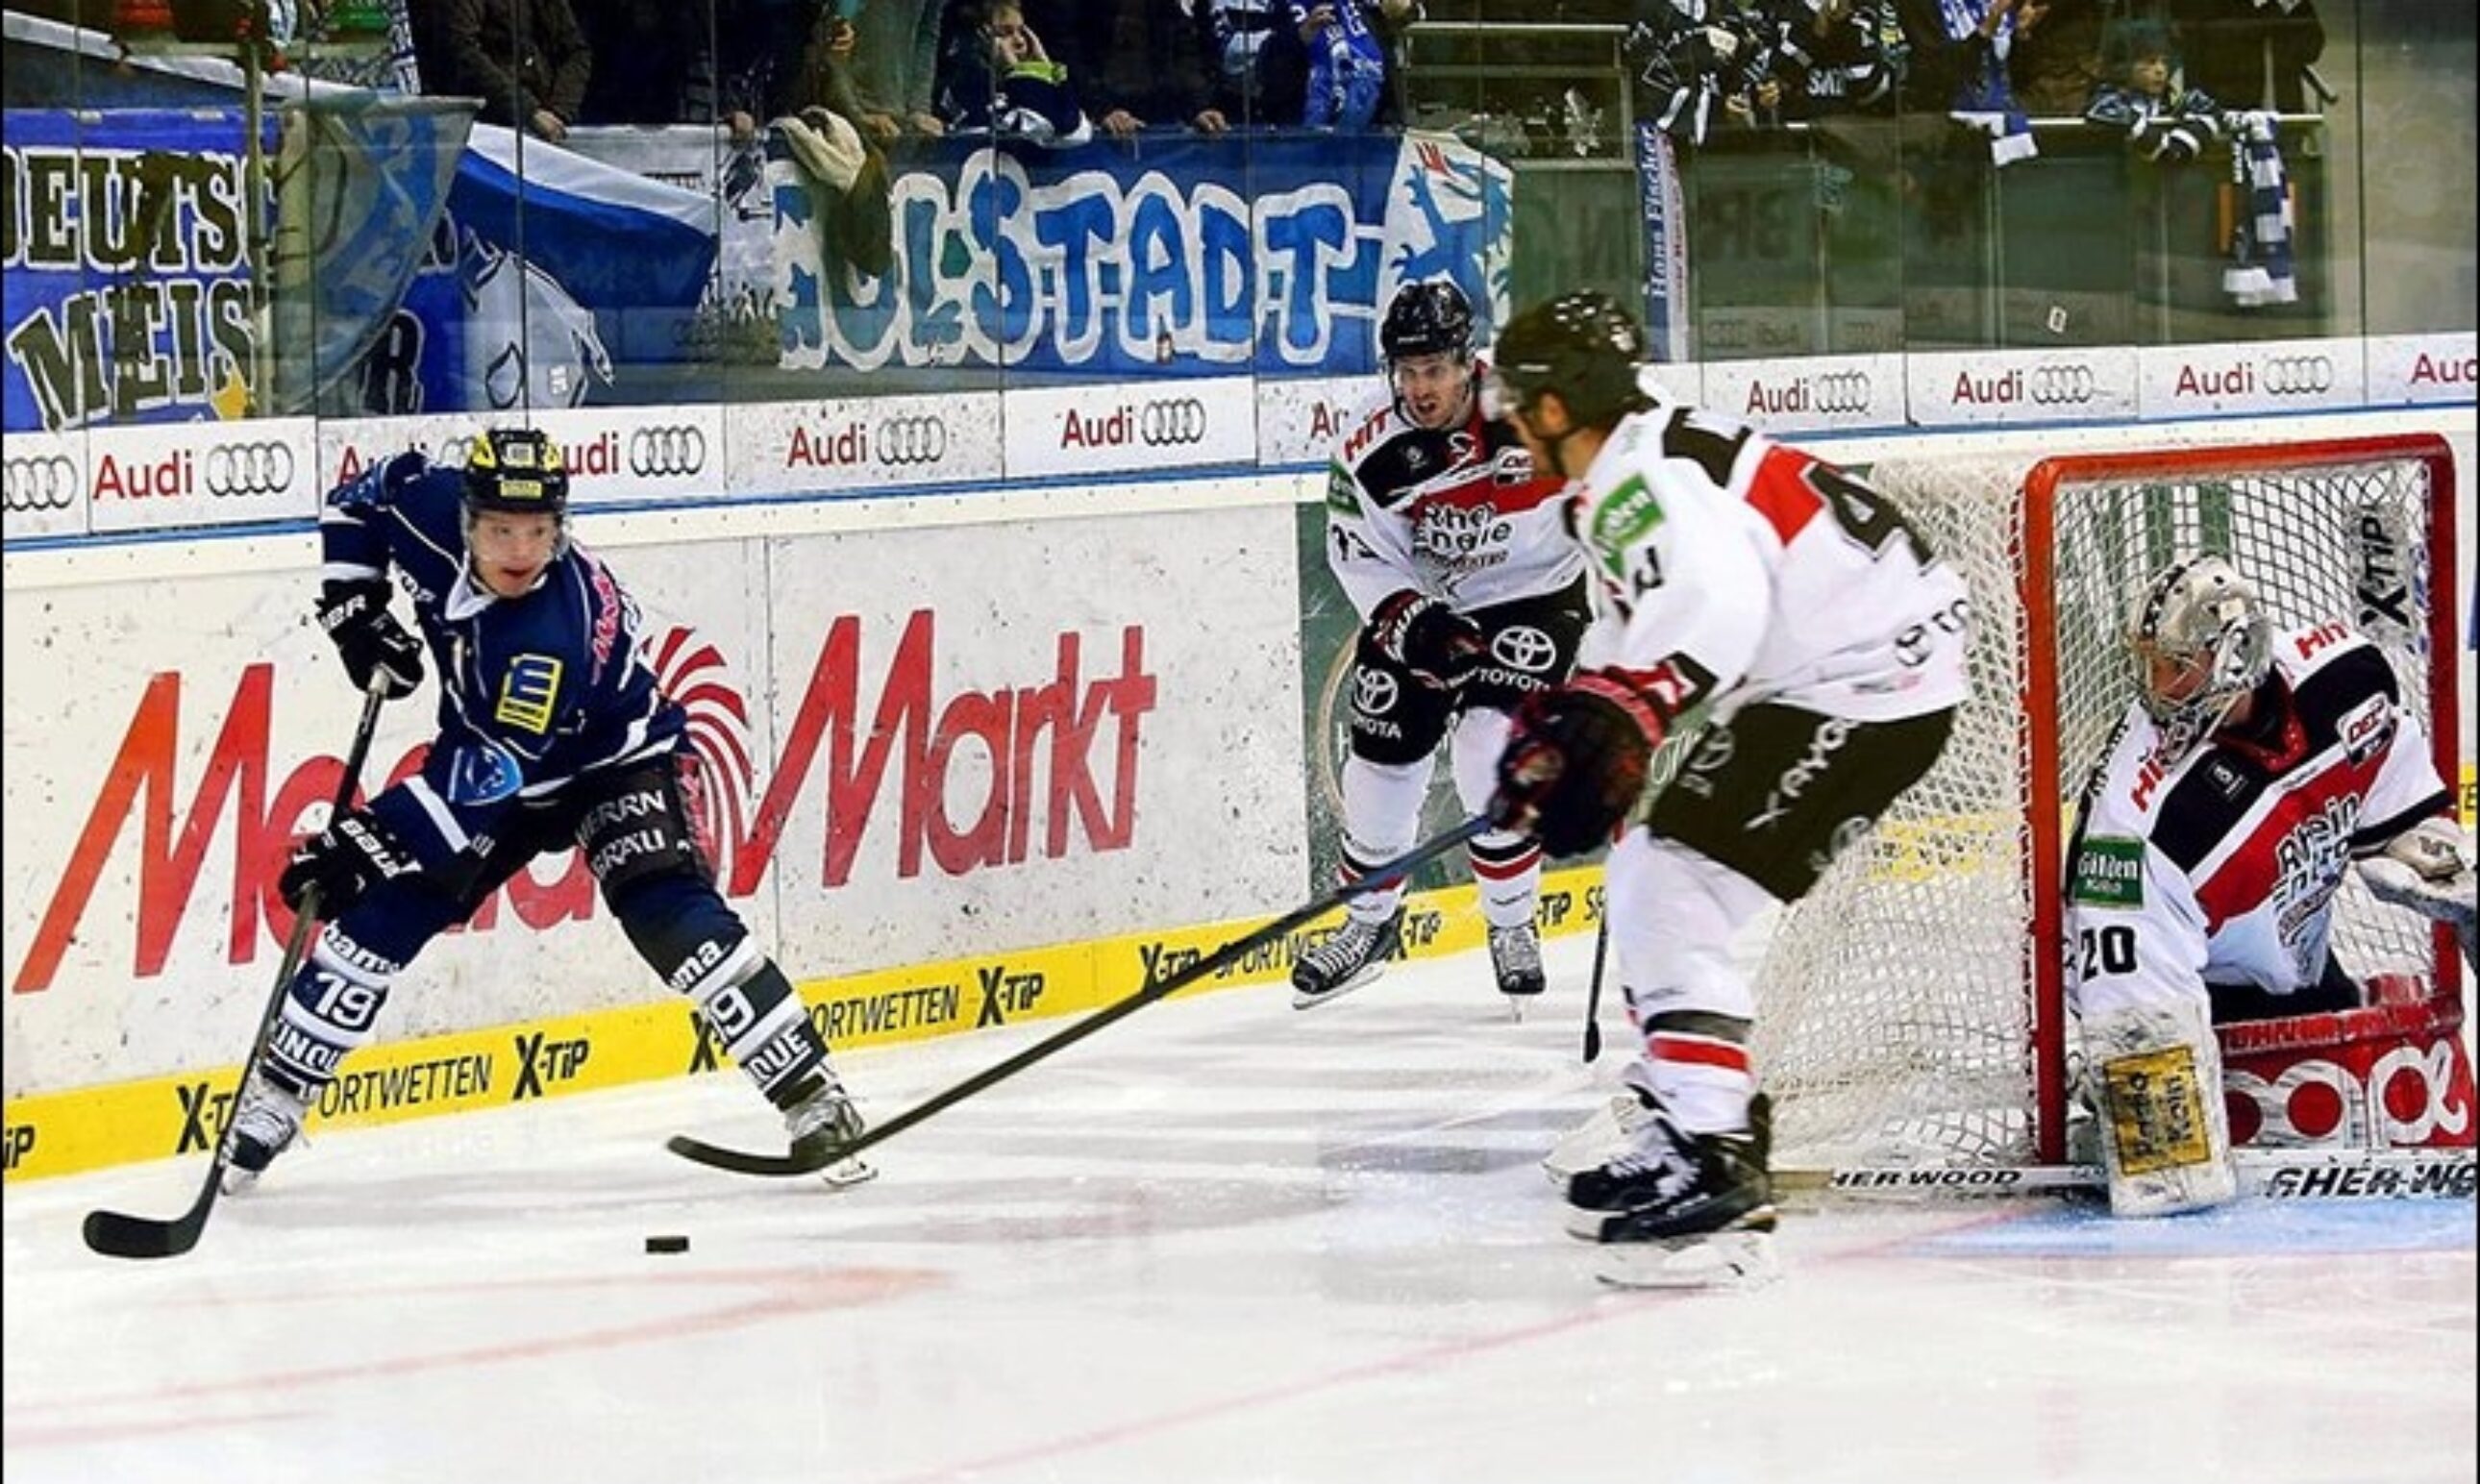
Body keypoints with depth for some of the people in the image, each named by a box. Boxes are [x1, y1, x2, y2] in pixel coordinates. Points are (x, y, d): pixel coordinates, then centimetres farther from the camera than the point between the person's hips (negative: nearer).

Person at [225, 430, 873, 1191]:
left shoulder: (558, 629, -38)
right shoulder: (431, 507, -21)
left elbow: (489, 773, -39)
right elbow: (361, 498, 3)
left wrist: (368, 842, -41)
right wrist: (355, 609, -8)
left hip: (612, 763, -6)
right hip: (495, 754, 6)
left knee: (668, 912, -26)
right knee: (382, 910, -4)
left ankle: (811, 1097, -24)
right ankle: (271, 1100, 7)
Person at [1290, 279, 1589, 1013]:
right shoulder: (1372, 442, -18)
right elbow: (1358, 553, -9)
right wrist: (1411, 621, -25)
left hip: (1534, 598, -3)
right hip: (1418, 601, 3)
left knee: (1493, 753, -17)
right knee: (1384, 753, 2)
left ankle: (1513, 924, 3)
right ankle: (1371, 921, 25)